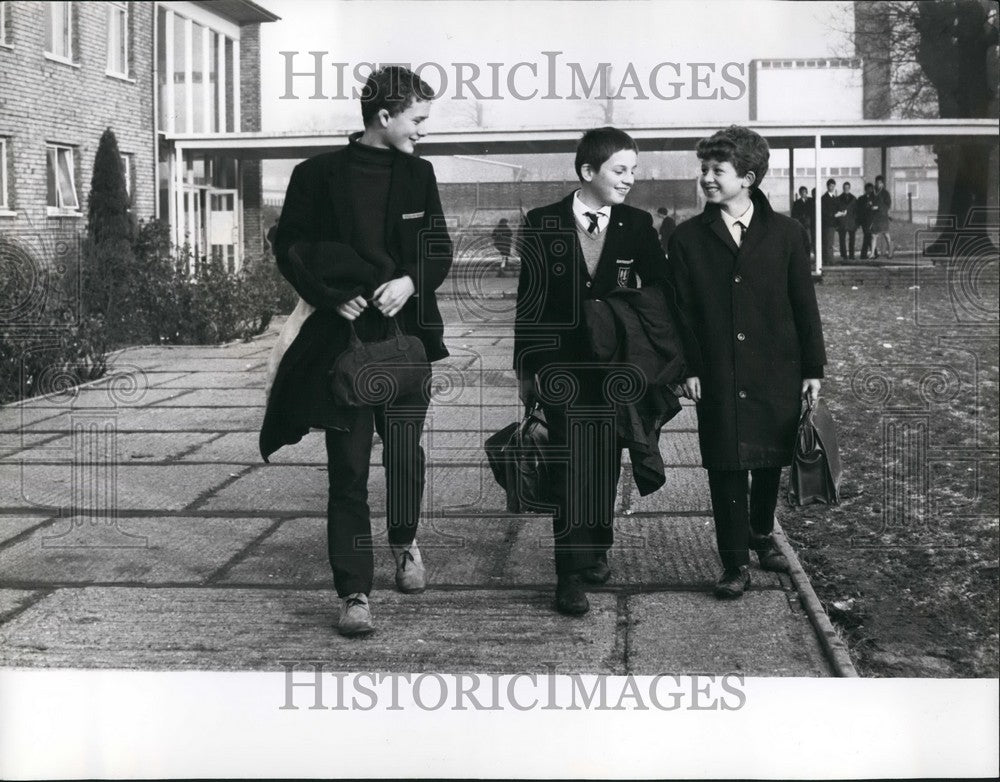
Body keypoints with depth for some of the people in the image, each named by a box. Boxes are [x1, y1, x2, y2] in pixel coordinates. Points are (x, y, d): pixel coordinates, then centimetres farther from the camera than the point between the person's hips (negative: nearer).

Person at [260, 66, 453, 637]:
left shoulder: (419, 175, 10)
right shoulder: (318, 176, 0)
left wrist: (409, 281, -9)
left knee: (405, 454, 1)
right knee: (349, 470, -2)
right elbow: (289, 248, 3)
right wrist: (332, 297, -10)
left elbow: (440, 251, 10)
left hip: (406, 331, 2)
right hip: (343, 336, -2)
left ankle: (406, 544, 32)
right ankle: (355, 593, 3)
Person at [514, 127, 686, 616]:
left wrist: (672, 361, -4)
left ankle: (596, 551, 31)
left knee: (605, 465, 12)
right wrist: (526, 367, -1)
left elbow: (661, 297, 4)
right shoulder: (542, 224, -2)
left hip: (616, 365, 2)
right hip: (562, 367, -2)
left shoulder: (638, 226, 3)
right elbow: (529, 300, 0)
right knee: (571, 469, -6)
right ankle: (571, 574, -2)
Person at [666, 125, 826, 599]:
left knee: (771, 461, 12)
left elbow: (805, 306, 3)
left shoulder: (786, 234, 1)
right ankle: (735, 564, 9)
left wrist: (812, 369, 1)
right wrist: (689, 369, -6)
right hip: (717, 377, -1)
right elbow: (681, 310, 1)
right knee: (726, 468, 0)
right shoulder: (688, 238, 1)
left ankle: (761, 534, 37)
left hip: (776, 373, 1)